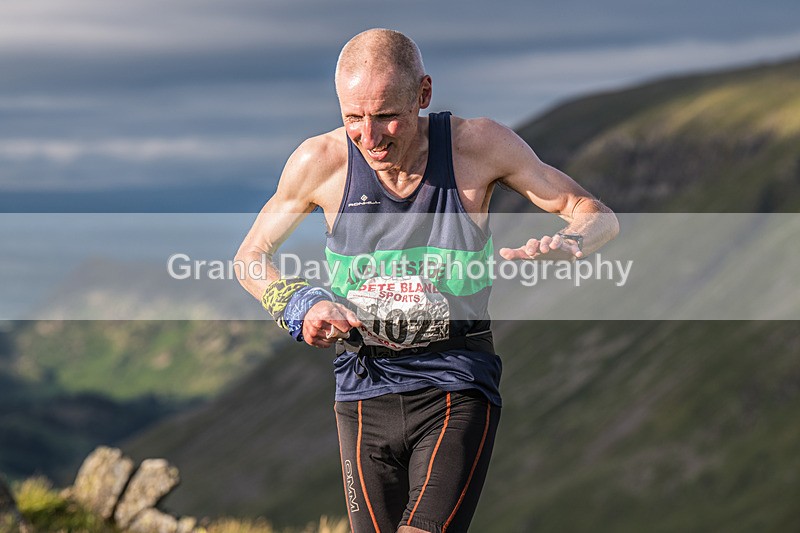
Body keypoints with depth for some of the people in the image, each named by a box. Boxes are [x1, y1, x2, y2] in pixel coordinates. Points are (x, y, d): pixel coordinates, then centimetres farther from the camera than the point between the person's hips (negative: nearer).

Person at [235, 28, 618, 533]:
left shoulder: (478, 146, -9)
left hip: (457, 384, -2)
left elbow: (599, 216, -1)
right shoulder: (320, 162, -7)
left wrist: (566, 244, -24)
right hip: (365, 391, 3)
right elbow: (251, 255, 9)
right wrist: (301, 304, -11)